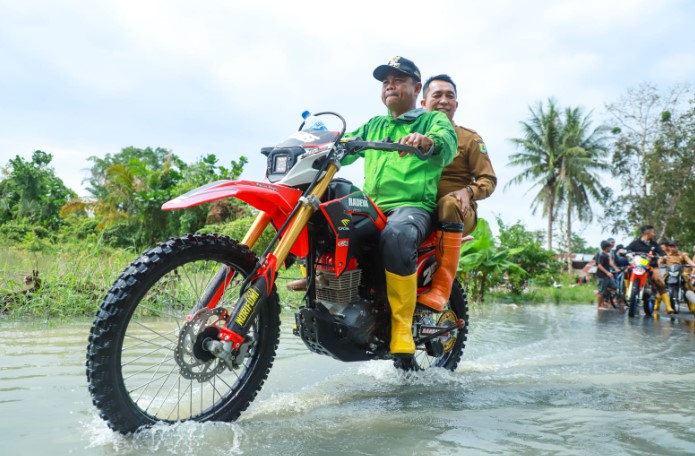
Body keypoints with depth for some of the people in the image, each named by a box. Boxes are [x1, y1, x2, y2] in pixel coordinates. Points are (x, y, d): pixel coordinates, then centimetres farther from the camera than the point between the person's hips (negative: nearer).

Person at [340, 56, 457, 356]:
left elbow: (447, 144, -12)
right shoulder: (373, 126, 29)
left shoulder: (434, 119, 12)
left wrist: (426, 141, -36)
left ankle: (402, 326, -29)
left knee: (396, 236, -38)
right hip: (370, 207, 6)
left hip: (413, 205, -5)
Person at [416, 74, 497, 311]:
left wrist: (469, 191, -15)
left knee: (449, 203, -38)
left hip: (459, 211, -2)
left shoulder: (469, 138, 13)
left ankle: (442, 286, -39)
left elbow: (488, 179, 6)